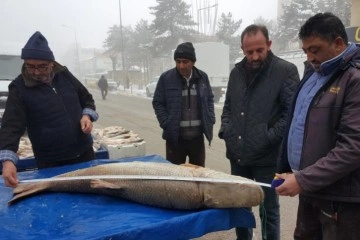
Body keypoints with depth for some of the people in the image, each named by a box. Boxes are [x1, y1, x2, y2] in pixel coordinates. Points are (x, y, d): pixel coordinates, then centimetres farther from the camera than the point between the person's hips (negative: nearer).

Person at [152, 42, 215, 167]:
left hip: (197, 136, 3)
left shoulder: (203, 77, 3)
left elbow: (209, 99, 14)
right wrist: (167, 124, -10)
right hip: (175, 137, -2)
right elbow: (157, 103, -1)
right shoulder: (166, 78, -6)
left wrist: (210, 120, 1)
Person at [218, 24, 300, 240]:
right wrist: (226, 130, 3)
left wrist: (269, 138, -16)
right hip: (237, 154, 5)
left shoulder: (286, 71, -7)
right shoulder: (237, 72, 10)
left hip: (266, 156, -5)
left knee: (268, 210, 9)